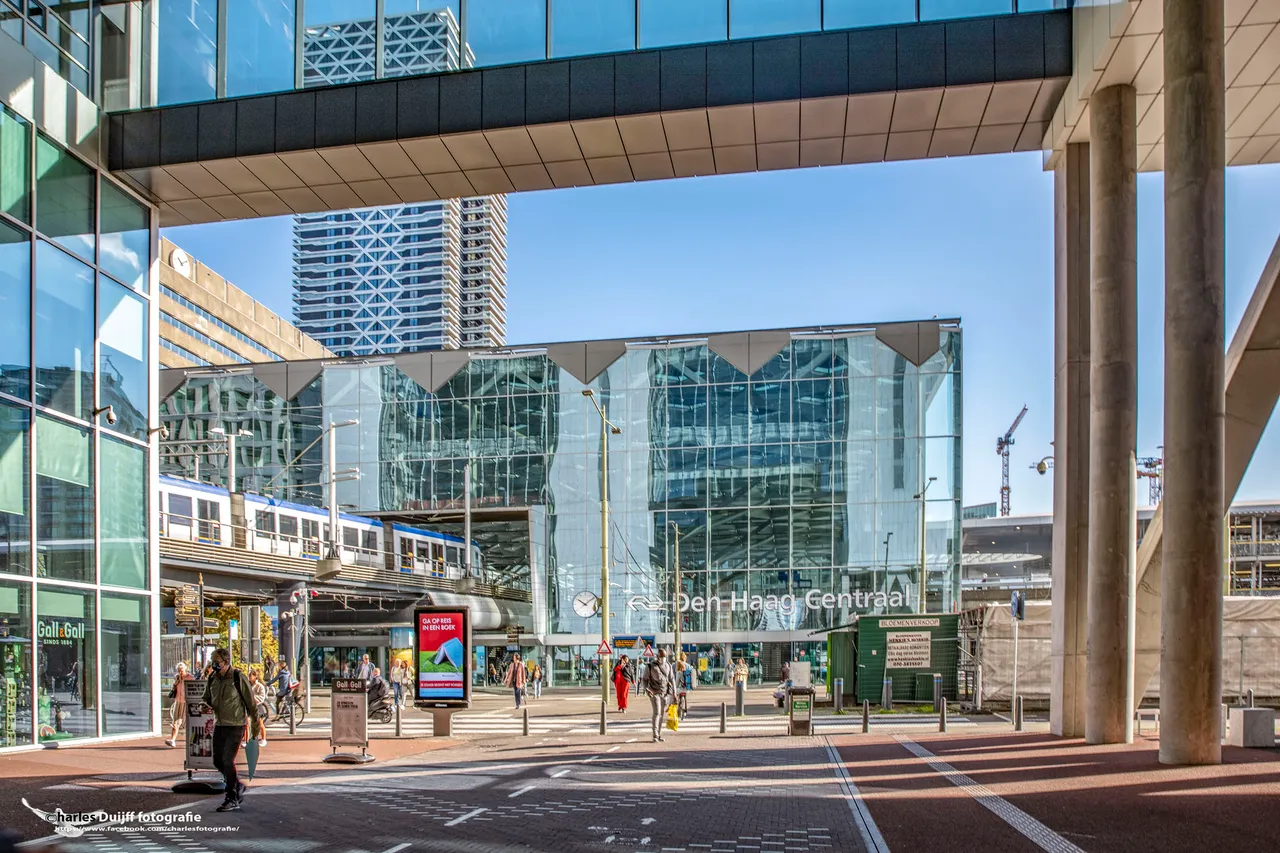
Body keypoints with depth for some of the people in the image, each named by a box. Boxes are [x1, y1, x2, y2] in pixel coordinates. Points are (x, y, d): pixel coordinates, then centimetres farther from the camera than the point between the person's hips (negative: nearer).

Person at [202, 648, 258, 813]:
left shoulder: (238, 677, -13)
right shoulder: (212, 678, 5)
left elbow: (250, 701, -7)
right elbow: (206, 698, 18)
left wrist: (255, 723, -3)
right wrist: (204, 704, -7)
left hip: (235, 726, -7)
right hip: (219, 725, 7)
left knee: (228, 761, -11)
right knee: (218, 761, 10)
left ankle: (232, 799, -1)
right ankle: (238, 786, 32)